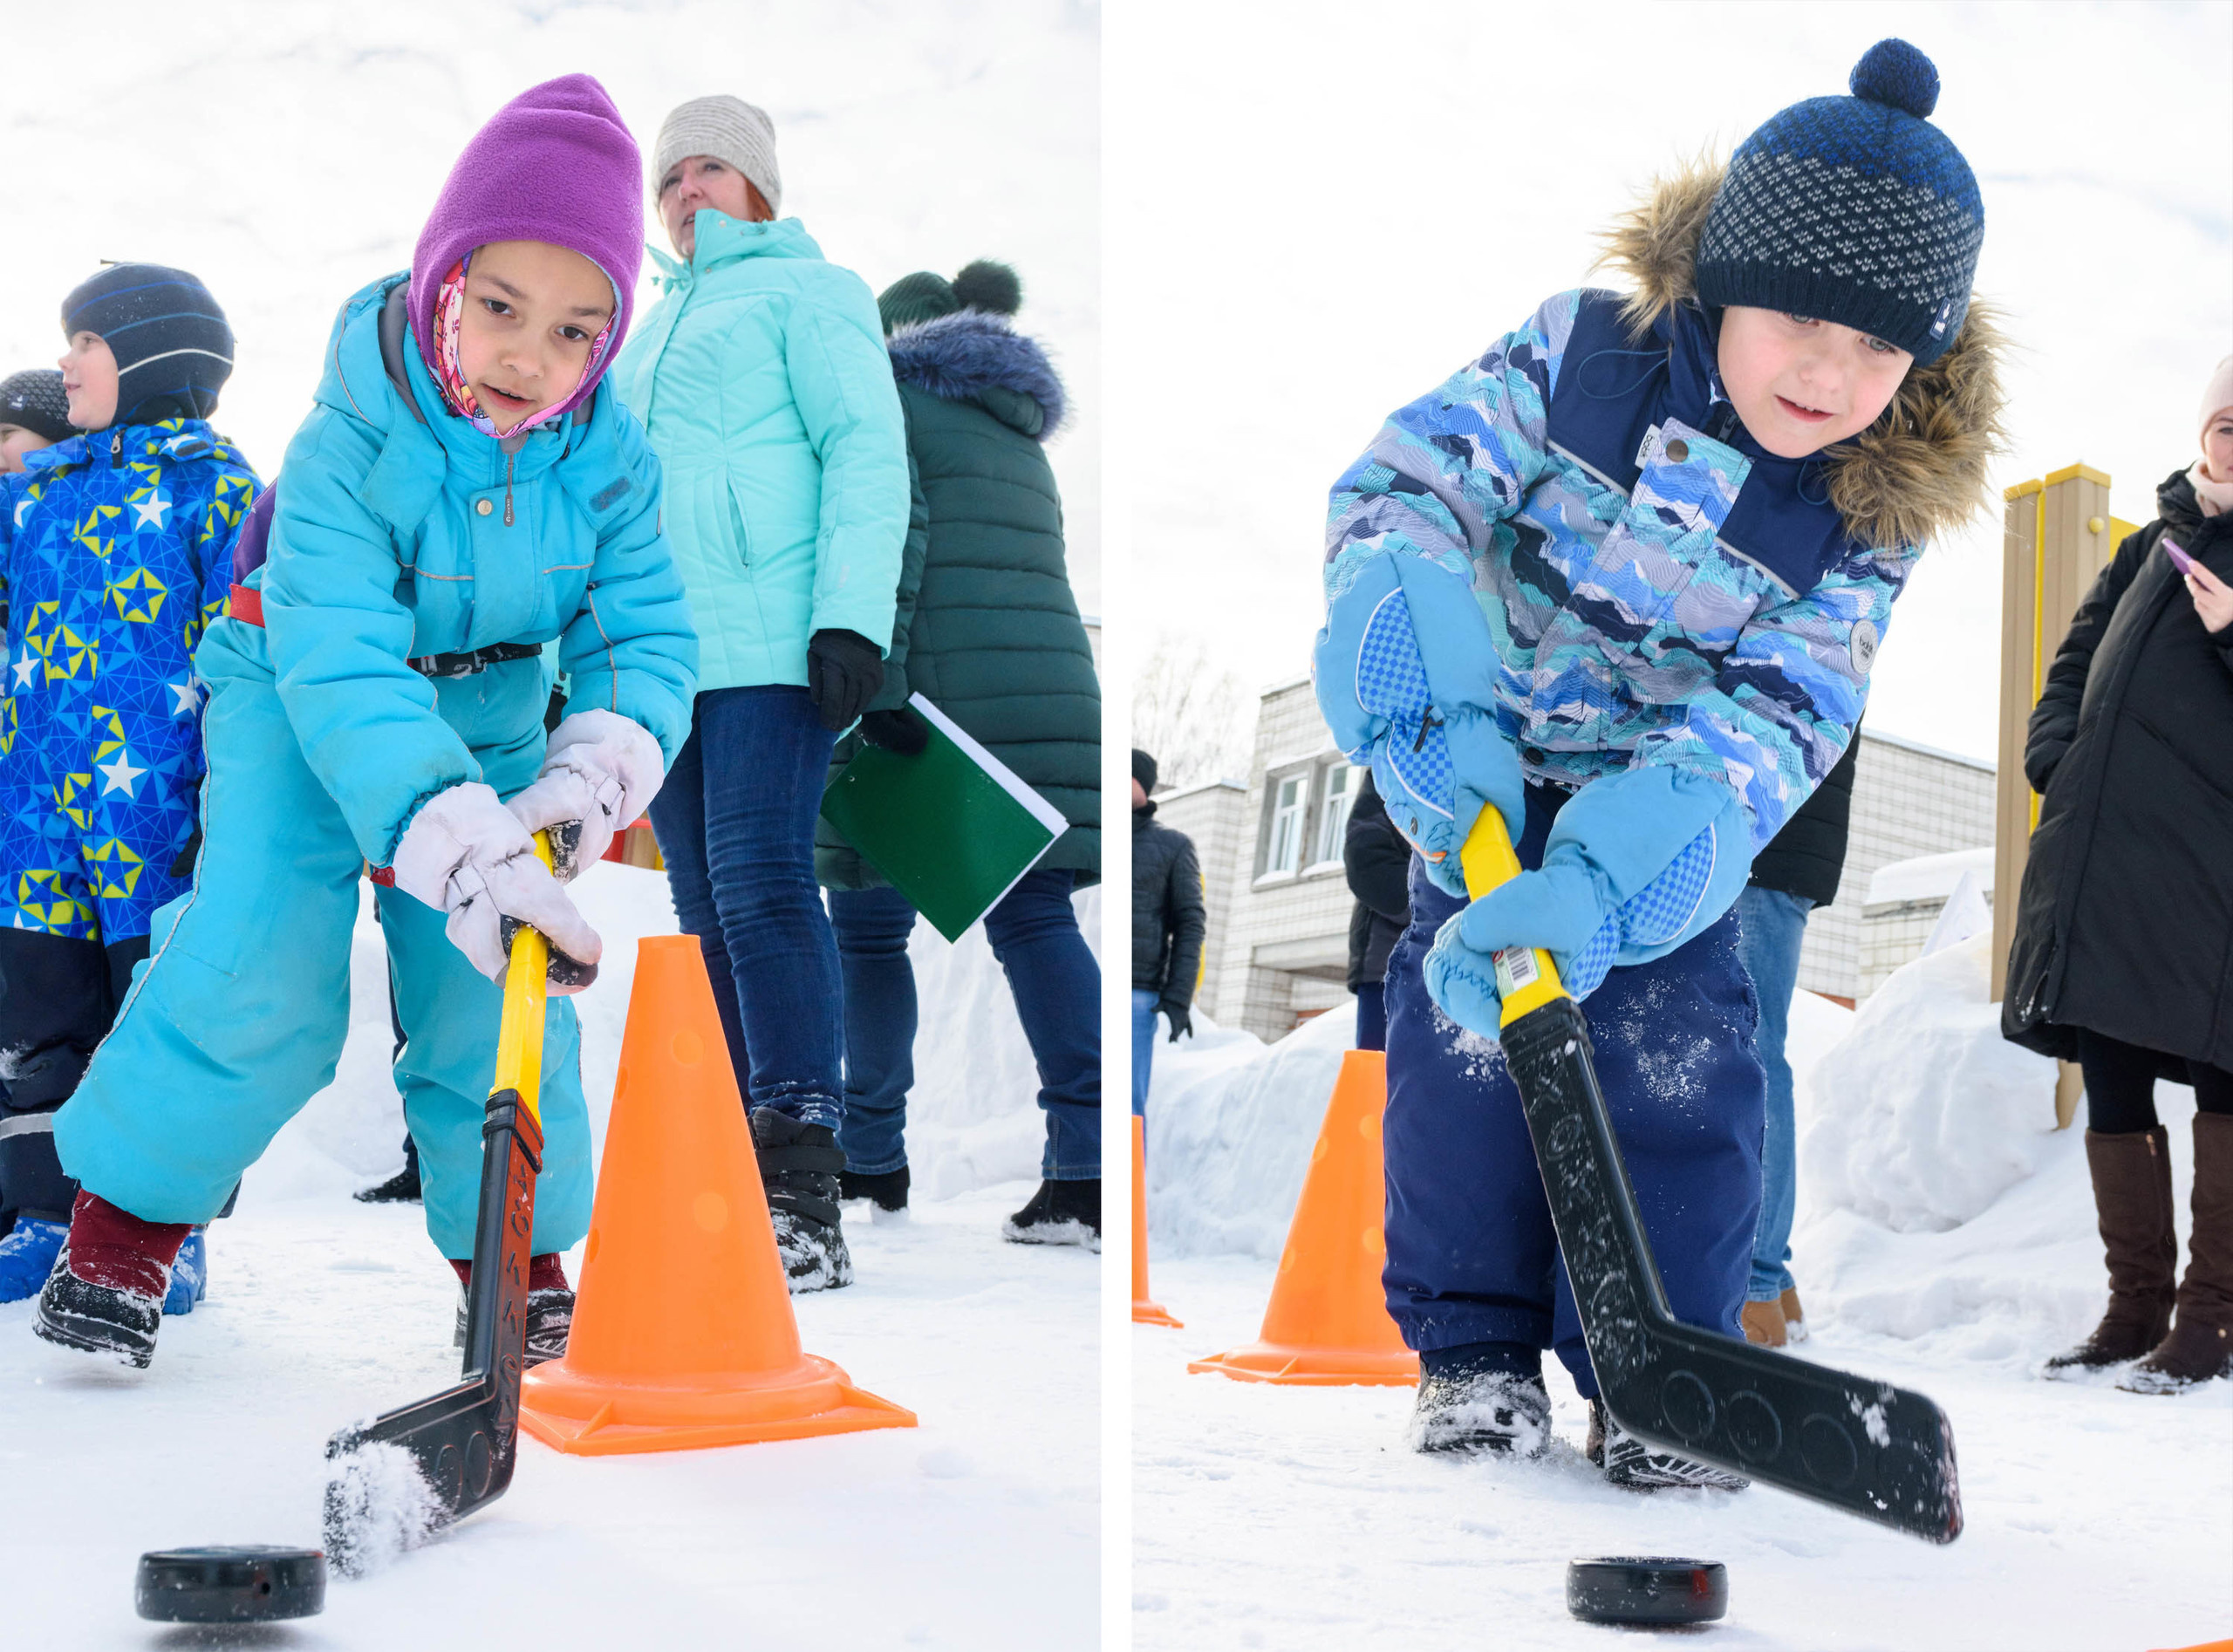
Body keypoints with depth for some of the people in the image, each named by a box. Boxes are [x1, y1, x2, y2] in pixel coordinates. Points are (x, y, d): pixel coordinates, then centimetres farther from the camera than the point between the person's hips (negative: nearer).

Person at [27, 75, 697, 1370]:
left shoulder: (608, 457, -16)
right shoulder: (353, 439, -30)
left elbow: (647, 637, -14)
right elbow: (335, 663, -40)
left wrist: (592, 774, -37)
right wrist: (456, 847, -52)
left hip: (490, 719, 4)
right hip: (299, 703, -3)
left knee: (498, 991, -6)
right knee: (261, 967, -19)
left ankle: (513, 1238, 18)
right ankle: (129, 1211, 3)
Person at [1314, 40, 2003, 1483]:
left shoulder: (1866, 520, -14)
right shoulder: (1581, 358, -16)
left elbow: (1774, 717, -21)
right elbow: (1407, 488, -17)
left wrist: (1599, 882, -35)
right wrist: (1426, 706, -31)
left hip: (1664, 830, 1)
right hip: (1484, 783, 0)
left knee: (1683, 1074, -7)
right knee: (1469, 1039, -8)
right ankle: (1474, 1345, 8)